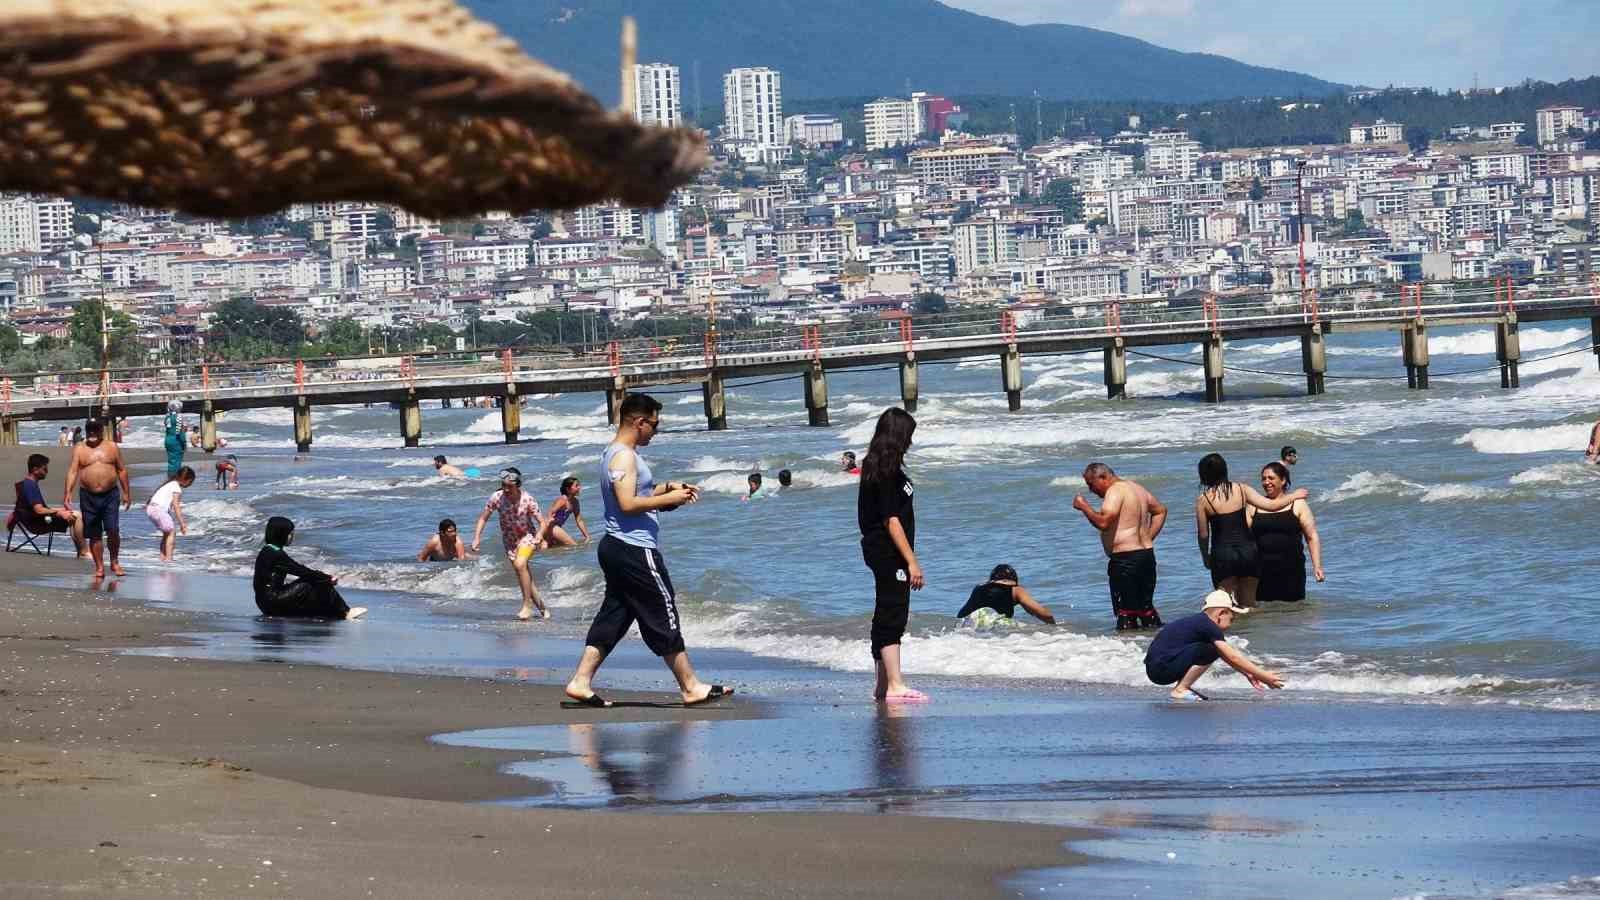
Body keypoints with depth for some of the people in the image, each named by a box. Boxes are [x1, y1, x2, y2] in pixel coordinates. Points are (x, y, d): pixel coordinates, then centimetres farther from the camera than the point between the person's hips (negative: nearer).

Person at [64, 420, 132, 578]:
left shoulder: (111, 447, 7)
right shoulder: (79, 449, 5)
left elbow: (121, 470, 11)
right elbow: (73, 471, -2)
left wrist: (126, 493, 7)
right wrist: (68, 492, -13)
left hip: (110, 495, -1)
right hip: (88, 497, 1)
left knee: (113, 531, -10)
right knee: (94, 534, 3)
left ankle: (114, 562, 9)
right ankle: (99, 567, 10)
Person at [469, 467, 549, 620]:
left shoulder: (527, 499, -21)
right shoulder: (497, 498, -16)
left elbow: (542, 522, -16)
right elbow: (483, 518, -4)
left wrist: (539, 536, -35)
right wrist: (477, 537, -16)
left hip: (527, 535, -3)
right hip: (509, 539, 3)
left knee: (520, 564, -29)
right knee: (525, 577, 5)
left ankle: (527, 604, -20)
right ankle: (542, 608, 21)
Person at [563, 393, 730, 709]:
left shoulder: (614, 453, 17)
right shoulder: (625, 456, -16)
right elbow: (628, 504, -24)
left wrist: (666, 488, 14)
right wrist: (668, 499, -18)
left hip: (617, 549, 10)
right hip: (636, 551, -10)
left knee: (612, 618, 10)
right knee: (663, 619, -3)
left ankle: (581, 682, 5)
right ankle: (691, 688, 3)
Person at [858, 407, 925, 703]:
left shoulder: (874, 467, 13)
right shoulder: (888, 473, -17)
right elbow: (892, 521, -20)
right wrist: (912, 561, -19)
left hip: (878, 551, 10)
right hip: (890, 553, -10)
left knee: (885, 617, 14)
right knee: (892, 617, -12)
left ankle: (883, 687, 19)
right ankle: (895, 686, -16)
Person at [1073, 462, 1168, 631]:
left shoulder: (1115, 491, -13)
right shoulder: (1136, 487, 17)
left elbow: (1103, 523, -25)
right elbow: (1160, 511, 27)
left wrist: (1084, 506, -12)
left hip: (1125, 558, -9)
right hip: (1147, 554, 9)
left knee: (1126, 612, -8)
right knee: (1146, 607, 17)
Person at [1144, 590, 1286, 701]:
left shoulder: (1198, 622, 17)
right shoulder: (1207, 626, -13)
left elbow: (1228, 656, 26)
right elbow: (1233, 657, -14)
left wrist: (1247, 673, 22)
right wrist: (1264, 676, -9)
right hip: (1160, 669, -10)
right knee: (1211, 651, -18)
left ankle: (1183, 687, 12)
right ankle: (1180, 690, -12)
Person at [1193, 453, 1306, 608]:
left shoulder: (1203, 500, -6)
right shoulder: (1241, 489, -1)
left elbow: (1203, 534, -2)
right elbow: (1271, 506, -3)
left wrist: (1205, 557, 14)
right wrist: (1294, 496, 13)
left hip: (1222, 554, -3)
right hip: (1247, 551, 3)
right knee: (1248, 605, 14)